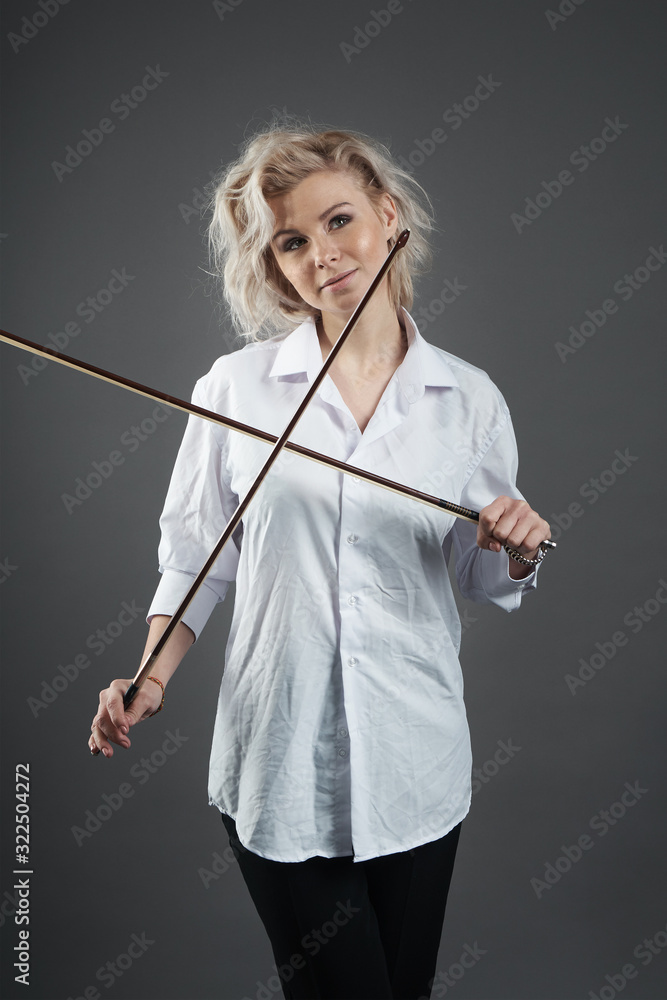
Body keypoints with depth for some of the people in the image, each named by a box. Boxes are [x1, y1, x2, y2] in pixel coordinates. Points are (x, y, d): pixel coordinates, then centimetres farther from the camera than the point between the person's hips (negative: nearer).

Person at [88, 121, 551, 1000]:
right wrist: (153, 678, -9)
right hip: (278, 760, -1)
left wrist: (519, 550, -13)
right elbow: (194, 554, 2)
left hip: (415, 763, 2)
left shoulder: (469, 398, -1)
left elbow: (489, 584, 8)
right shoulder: (237, 385, -5)